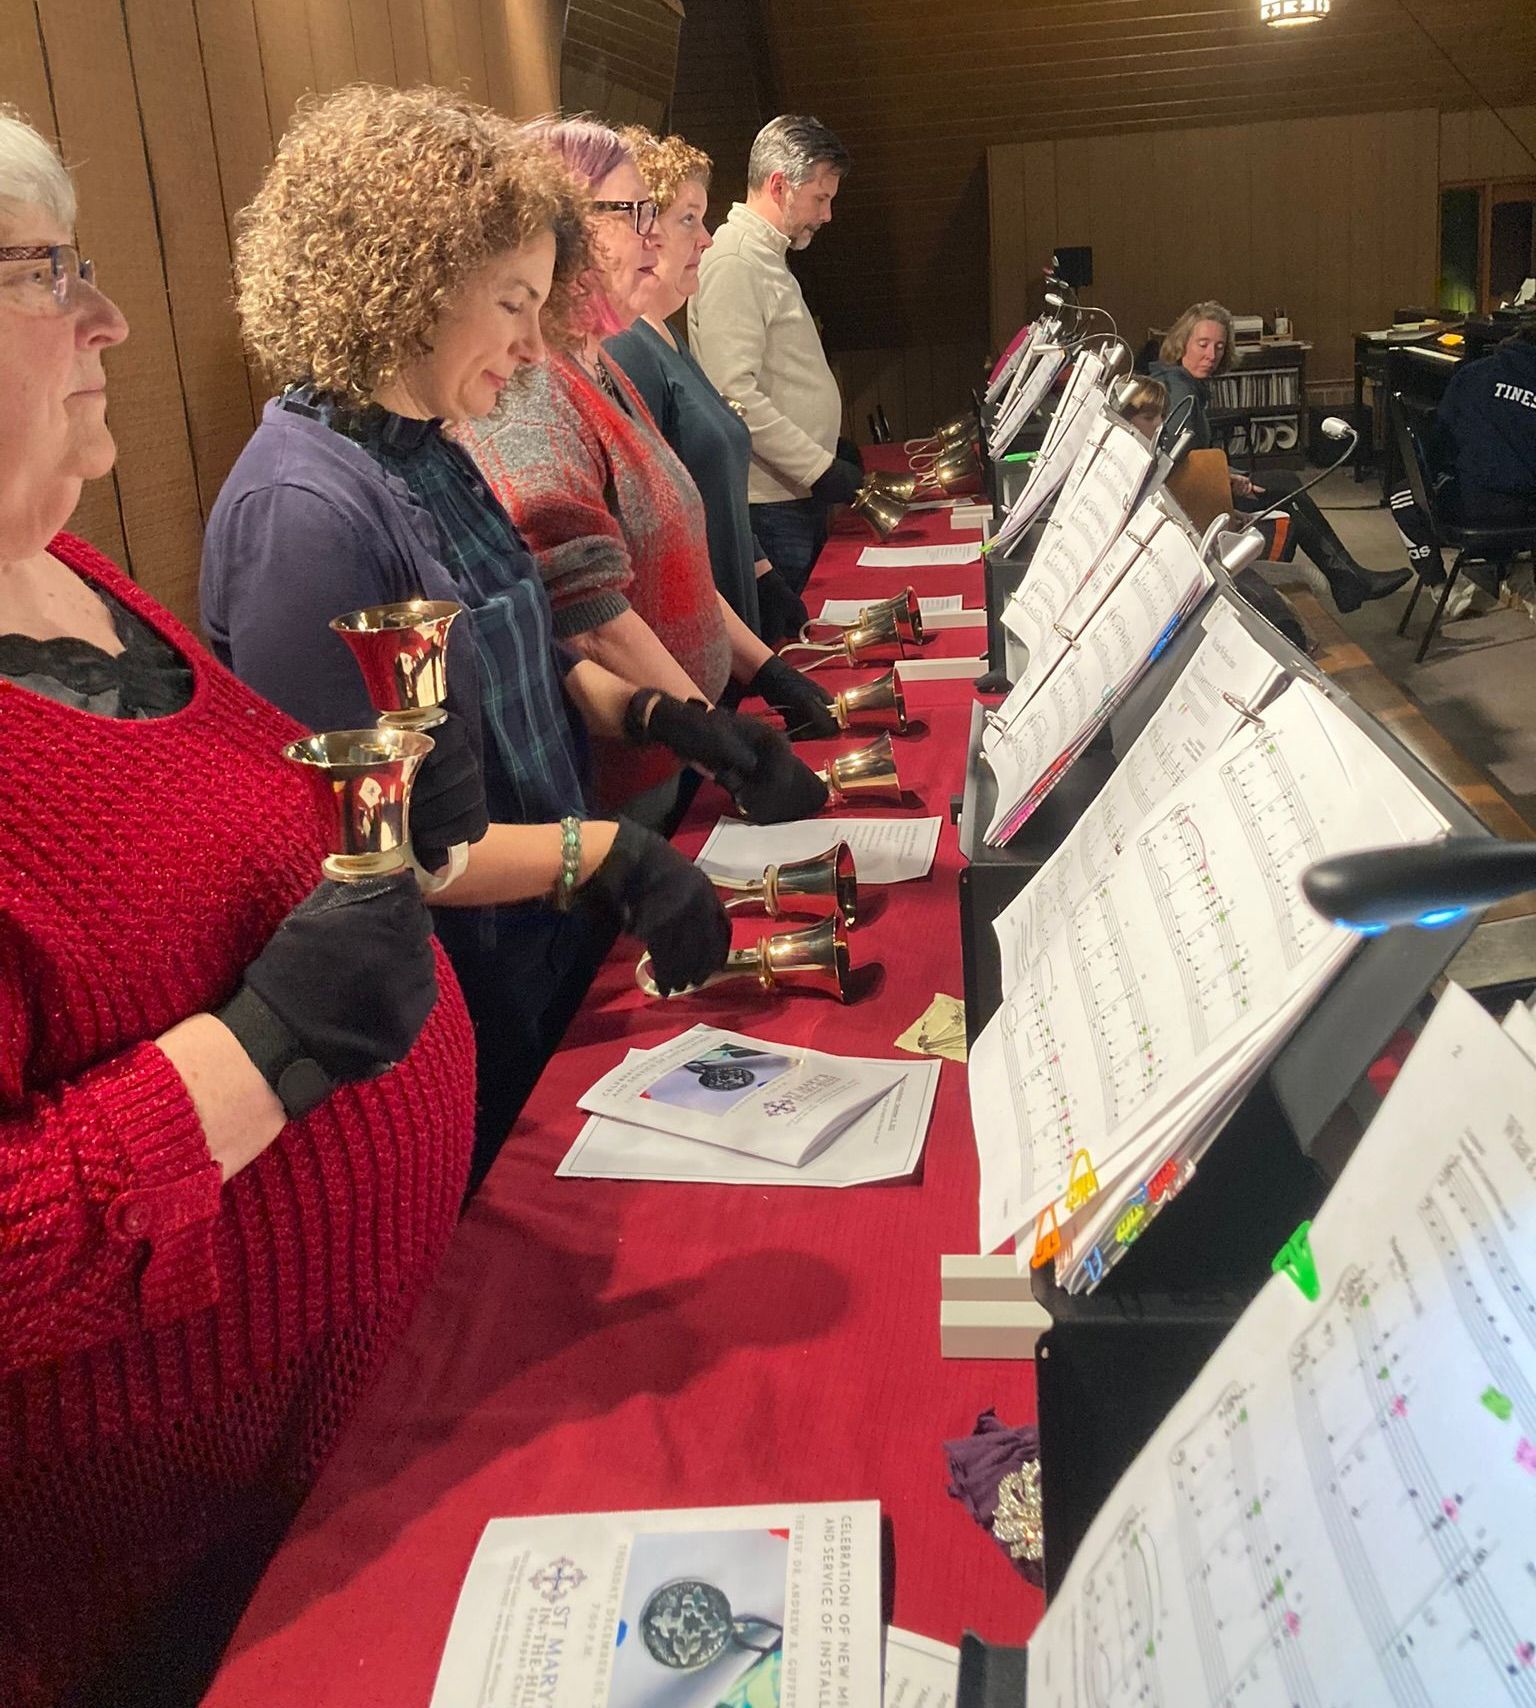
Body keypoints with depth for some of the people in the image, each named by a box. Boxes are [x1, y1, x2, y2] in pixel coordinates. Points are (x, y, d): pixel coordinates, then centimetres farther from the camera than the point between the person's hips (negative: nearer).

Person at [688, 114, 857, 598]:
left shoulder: (769, 258, 19)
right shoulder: (732, 263, -14)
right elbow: (736, 396, -23)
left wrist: (833, 454, 17)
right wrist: (821, 467, -20)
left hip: (801, 496, 10)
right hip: (770, 502, -10)